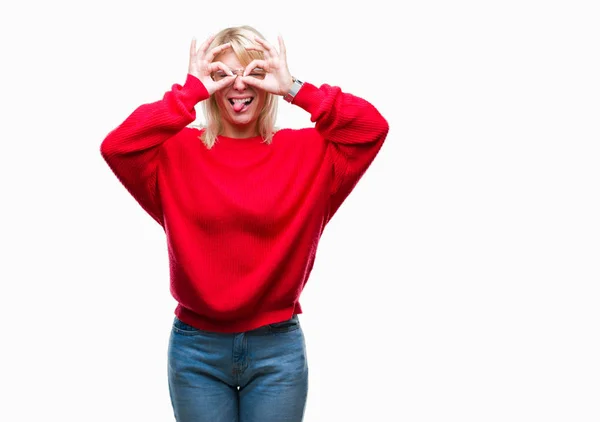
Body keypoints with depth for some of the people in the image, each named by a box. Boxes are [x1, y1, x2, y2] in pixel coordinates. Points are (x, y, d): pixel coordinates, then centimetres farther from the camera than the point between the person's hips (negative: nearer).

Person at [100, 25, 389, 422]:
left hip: (278, 347, 0)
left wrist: (295, 89, -13)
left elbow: (372, 128, -13)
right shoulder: (178, 151, -2)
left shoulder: (305, 151, 0)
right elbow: (116, 147, -20)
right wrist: (190, 91, -15)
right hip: (196, 348, 0)